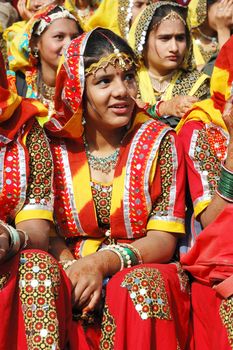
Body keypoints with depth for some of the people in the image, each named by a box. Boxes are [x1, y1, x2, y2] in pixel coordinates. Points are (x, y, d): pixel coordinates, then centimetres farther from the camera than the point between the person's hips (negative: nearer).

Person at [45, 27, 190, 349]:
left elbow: (163, 240, -4)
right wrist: (73, 269, -20)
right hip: (71, 275, 1)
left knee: (141, 285, -34)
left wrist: (104, 262, -21)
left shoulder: (158, 141, 1)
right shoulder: (55, 143, 4)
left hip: (143, 271, -1)